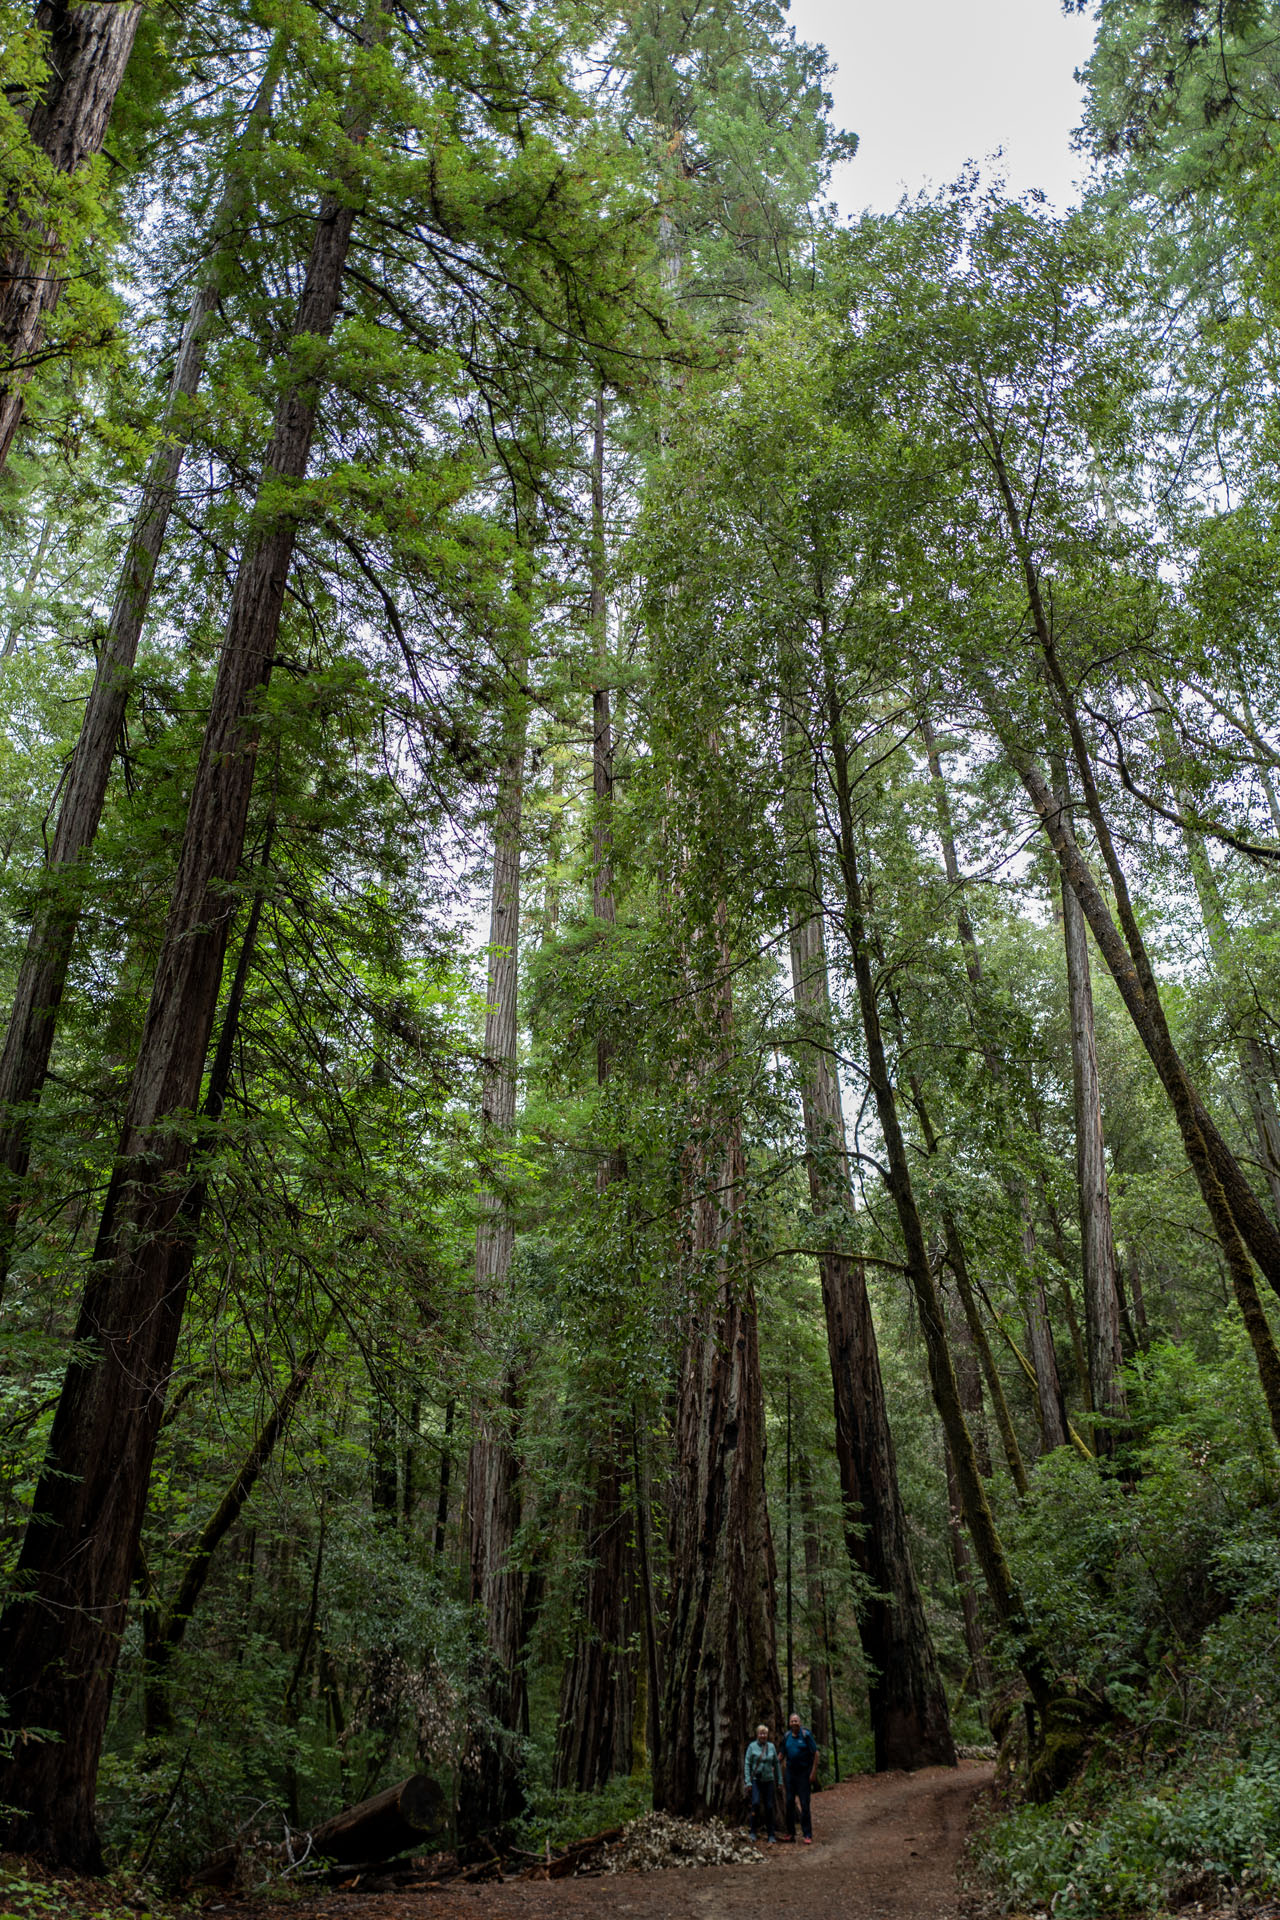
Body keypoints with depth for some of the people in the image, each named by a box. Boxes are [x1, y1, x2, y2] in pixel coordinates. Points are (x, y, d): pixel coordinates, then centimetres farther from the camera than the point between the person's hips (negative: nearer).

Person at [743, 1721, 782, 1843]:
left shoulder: (771, 1746, 4)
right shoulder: (752, 1746, -4)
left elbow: (776, 1764, 10)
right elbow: (747, 1764, -5)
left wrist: (780, 1781, 8)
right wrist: (748, 1782, -11)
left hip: (768, 1780, 3)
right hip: (755, 1779, -2)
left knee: (769, 1807, 0)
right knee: (756, 1803, -18)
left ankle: (771, 1836, 11)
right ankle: (752, 1831, -1)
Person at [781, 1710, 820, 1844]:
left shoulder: (806, 1734, -10)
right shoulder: (786, 1736, 4)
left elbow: (815, 1753, -10)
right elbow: (783, 1754, 15)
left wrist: (814, 1772, -14)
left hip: (804, 1773, -4)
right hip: (790, 1773, 5)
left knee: (804, 1804, -4)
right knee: (789, 1803, 6)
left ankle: (807, 1835, 3)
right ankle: (790, 1833, 18)